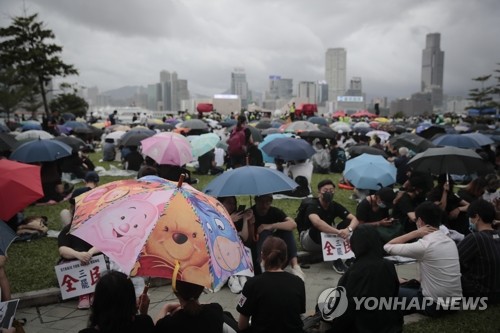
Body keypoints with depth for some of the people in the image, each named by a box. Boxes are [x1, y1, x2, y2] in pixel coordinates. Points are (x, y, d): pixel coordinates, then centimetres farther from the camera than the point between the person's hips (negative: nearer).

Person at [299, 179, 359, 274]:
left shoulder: (335, 206, -7)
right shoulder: (312, 206, -24)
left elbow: (354, 219, -17)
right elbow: (317, 222, -46)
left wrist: (348, 229, -40)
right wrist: (338, 232, -54)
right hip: (309, 241, -5)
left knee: (347, 222, -17)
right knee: (320, 227, -38)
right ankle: (336, 260, -33)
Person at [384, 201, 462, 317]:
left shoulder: (424, 245, -19)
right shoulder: (450, 241, 4)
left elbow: (388, 247, -11)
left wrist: (415, 233, -12)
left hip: (435, 305, -7)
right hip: (455, 301, 7)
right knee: (410, 285, 27)